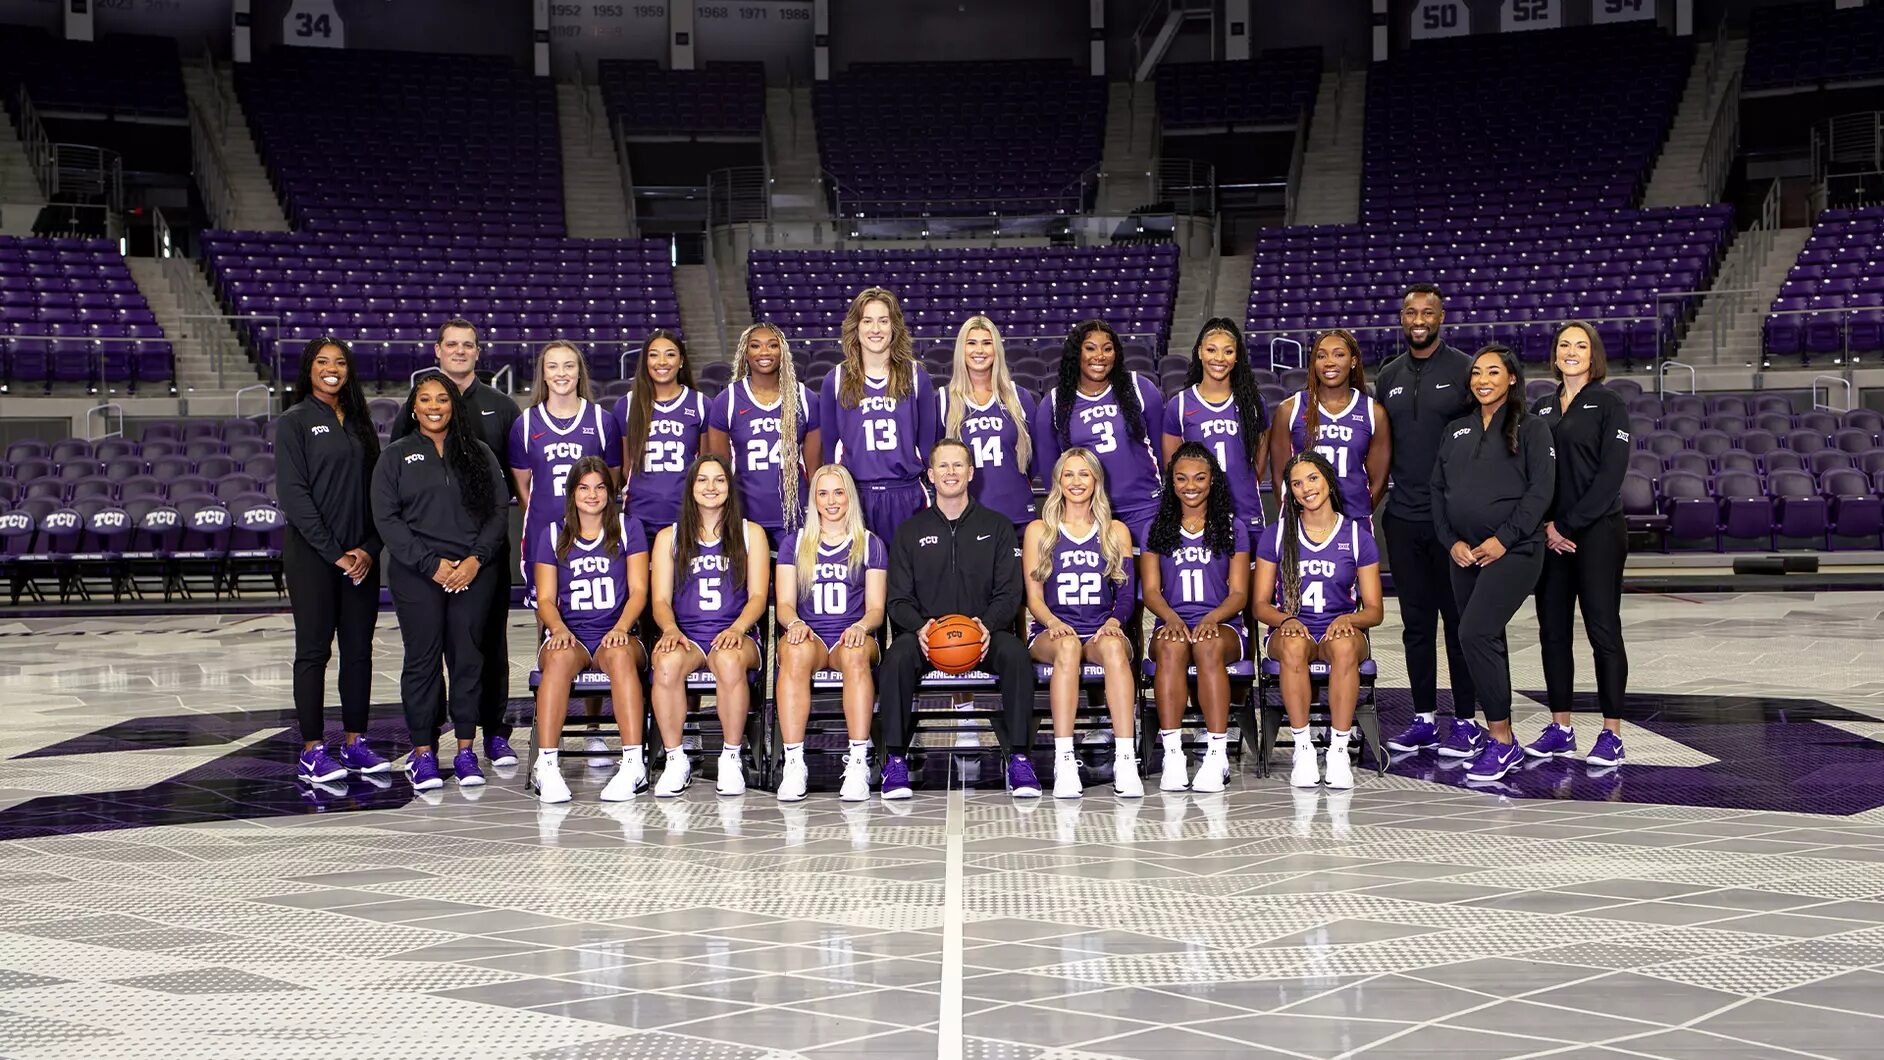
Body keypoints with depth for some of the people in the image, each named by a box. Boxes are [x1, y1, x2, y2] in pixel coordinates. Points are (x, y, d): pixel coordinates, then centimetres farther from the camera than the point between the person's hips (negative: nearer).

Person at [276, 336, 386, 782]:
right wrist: (334, 552, -13)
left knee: (359, 649, 6)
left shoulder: (360, 423, 13)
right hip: (312, 554, -5)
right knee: (313, 650, -2)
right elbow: (294, 494, -9)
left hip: (361, 556, 5)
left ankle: (355, 742, 13)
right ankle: (312, 750, 1)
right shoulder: (294, 422, -1)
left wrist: (370, 548, -3)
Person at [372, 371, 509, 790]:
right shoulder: (395, 457, 9)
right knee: (422, 658, -3)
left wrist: (476, 559, -8)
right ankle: (422, 752, 2)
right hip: (416, 574, -1)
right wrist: (431, 564, -9)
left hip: (474, 571, 1)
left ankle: (466, 750, 5)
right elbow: (387, 519, 1)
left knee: (468, 657, 0)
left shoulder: (479, 454, 13)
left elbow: (497, 511, 7)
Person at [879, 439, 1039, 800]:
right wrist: (920, 626, -16)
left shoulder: (997, 526, 13)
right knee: (897, 658, -32)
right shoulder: (910, 531, 14)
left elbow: (1008, 593, 5)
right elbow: (899, 599, 7)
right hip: (926, 632, 1)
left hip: (984, 633, 0)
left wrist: (988, 624, -17)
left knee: (1015, 654, -33)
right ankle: (896, 759, -23)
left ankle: (1019, 759, -26)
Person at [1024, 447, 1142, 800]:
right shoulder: (1039, 530, 14)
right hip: (1051, 633, -1)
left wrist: (1114, 620, -12)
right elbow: (1034, 597, 8)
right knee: (1068, 645, -38)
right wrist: (1052, 622, -14)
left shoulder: (1116, 531, 18)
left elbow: (1127, 592, 10)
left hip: (1103, 632, 1)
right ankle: (1063, 761, -45)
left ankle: (1125, 759, -45)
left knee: (1113, 646, -37)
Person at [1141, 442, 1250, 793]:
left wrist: (1212, 618, -15)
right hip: (1172, 622, 1)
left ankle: (1217, 756, -41)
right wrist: (1171, 617, -15)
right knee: (1171, 645, -37)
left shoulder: (1233, 527, 14)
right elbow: (1150, 590, 8)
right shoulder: (1157, 529, 17)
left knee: (1208, 645, -38)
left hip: (1222, 625, -1)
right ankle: (1172, 755, -40)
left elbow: (1239, 593, 7)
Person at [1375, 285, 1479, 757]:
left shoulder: (1465, 370, -3)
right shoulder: (1388, 377, 13)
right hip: (1403, 517, 5)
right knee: (1416, 621, 9)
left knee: (1460, 620, 0)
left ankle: (1466, 722, 7)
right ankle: (1424, 719, 17)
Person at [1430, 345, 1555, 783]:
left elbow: (1541, 490, -7)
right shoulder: (1457, 431, 16)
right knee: (1486, 642, 9)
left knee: (1475, 633, -19)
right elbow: (1438, 489, 14)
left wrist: (1503, 539, -14)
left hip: (1513, 551, -6)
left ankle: (1502, 740, -13)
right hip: (1464, 554, 6)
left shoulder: (1531, 429, 1)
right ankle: (1495, 733, 19)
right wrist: (1451, 541, 0)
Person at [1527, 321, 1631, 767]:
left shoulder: (1609, 404, -3)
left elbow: (1610, 474, -10)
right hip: (1551, 534, 5)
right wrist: (1547, 524, -4)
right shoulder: (1541, 408, 13)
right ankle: (1560, 728, 14)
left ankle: (1612, 733, -1)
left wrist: (1571, 524, -13)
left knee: (1603, 629, -5)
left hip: (1597, 530, -5)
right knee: (1553, 630, 6)